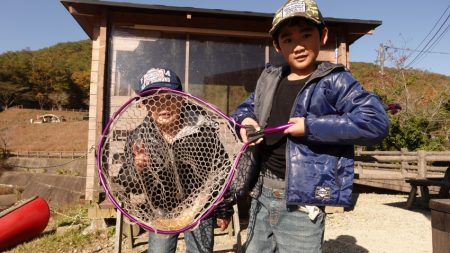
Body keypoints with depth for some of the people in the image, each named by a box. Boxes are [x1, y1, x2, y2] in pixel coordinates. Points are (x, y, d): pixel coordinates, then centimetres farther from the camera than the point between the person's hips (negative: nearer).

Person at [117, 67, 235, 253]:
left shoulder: (202, 129, -18)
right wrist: (136, 169, -30)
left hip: (199, 210, -1)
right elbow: (129, 186, -7)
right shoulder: (138, 137, -12)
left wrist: (224, 210, -1)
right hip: (160, 213, 2)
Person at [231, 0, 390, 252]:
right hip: (262, 194, 7)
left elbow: (376, 121, -21)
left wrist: (311, 127, -23)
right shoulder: (269, 78, 7)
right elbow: (247, 106, 23)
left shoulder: (333, 81, -11)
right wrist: (245, 119, -2)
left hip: (300, 204, -6)